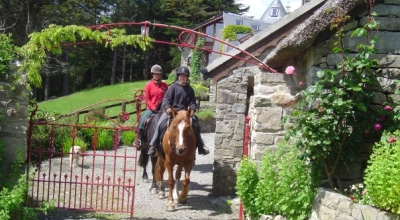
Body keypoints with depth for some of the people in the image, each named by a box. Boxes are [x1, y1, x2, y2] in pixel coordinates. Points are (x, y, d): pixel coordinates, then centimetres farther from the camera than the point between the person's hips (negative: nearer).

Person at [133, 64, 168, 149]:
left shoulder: (164, 85, 9)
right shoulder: (149, 85, 3)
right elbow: (146, 99, -1)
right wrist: (153, 108, -10)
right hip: (150, 109, -2)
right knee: (143, 119, -20)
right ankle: (138, 139, -8)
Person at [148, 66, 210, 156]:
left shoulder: (190, 89, 11)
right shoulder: (173, 86, 0)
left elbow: (192, 102, 11)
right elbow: (166, 98, -5)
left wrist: (192, 109, -10)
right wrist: (167, 107, -23)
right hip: (171, 110, -3)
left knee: (195, 124, -7)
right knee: (160, 124, -21)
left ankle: (201, 147, 6)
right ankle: (152, 145, -16)